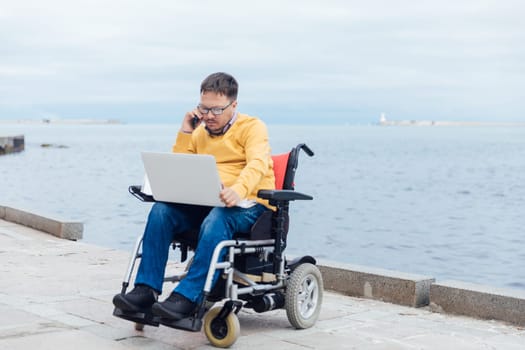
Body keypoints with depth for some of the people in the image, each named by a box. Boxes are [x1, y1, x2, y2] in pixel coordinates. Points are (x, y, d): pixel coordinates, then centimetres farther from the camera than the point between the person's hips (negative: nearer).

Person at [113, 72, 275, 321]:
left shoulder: (252, 127, 2)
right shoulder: (200, 132, 19)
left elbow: (257, 164, -18)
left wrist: (238, 190, -40)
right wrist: (185, 132, 7)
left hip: (247, 203, -5)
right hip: (205, 203, 5)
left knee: (216, 220, -39)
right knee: (161, 211, -22)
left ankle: (186, 297, -42)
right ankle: (146, 290, -26)